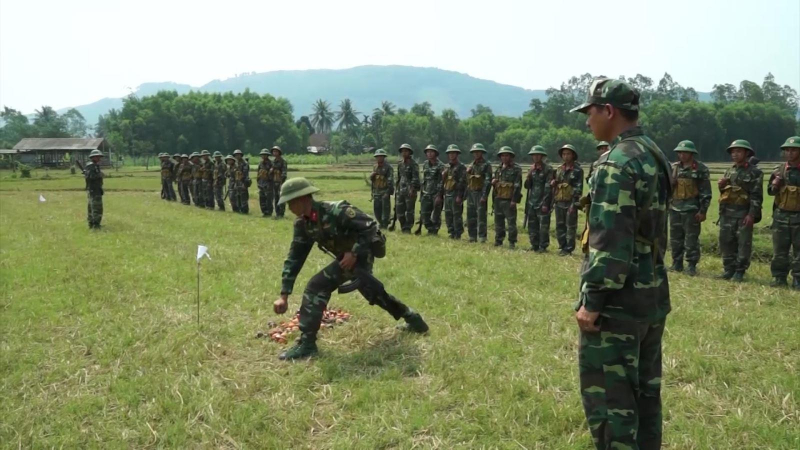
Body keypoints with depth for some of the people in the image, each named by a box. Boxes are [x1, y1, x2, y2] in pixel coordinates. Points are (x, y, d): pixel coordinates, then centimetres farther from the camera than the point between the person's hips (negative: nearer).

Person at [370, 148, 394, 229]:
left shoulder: (388, 168, -7)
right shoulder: (375, 167, 14)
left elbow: (390, 181, -11)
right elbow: (371, 178, 15)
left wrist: (388, 192, -17)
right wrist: (373, 174, -8)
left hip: (385, 192, -7)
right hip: (376, 192, 7)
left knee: (385, 209, -6)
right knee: (376, 210, 10)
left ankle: (385, 225, 1)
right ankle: (381, 223, 24)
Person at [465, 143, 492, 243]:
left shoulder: (486, 165, -4)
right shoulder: (471, 166, 16)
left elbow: (488, 181, -12)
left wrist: (484, 195, -19)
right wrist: (465, 195, 9)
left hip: (480, 193, -6)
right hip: (471, 193, 7)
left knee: (481, 216, -6)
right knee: (471, 216, 8)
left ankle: (482, 237, -2)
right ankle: (472, 236, 16)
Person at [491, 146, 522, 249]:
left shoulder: (516, 169, -6)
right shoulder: (499, 168, 15)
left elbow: (518, 185, -11)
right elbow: (493, 180, 28)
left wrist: (514, 200, -17)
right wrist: (493, 181, 2)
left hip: (509, 200, -7)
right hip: (498, 198, 7)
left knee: (511, 221, -5)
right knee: (498, 221, 12)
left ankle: (512, 242, 0)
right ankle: (498, 240, 21)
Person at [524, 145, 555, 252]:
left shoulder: (548, 169, -6)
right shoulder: (532, 169, 13)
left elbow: (548, 187, -11)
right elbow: (527, 185, 10)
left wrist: (545, 203, -16)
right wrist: (529, 174, -6)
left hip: (542, 202, -6)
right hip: (531, 202, 6)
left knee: (543, 225, -4)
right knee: (532, 225, 9)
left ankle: (543, 247, 1)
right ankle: (534, 245, 18)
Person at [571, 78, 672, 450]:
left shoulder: (616, 164, -18)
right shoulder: (656, 156, 11)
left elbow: (610, 243, -23)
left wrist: (591, 302, -18)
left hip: (618, 301, -9)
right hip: (653, 295, 9)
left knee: (607, 395, 0)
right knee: (644, 390, 18)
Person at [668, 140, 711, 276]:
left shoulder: (701, 169, -2)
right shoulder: (673, 168, 10)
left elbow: (706, 192, -4)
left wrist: (703, 211, -9)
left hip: (691, 209, -4)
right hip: (675, 208, 4)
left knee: (691, 239, -3)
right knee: (675, 238, 9)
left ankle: (692, 266, 4)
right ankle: (677, 264, 18)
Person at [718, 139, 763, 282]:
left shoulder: (755, 172, -3)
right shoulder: (729, 172, 15)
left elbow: (757, 195, -9)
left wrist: (752, 214, -18)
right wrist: (721, 186, 2)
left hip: (744, 213, -6)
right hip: (727, 212, 6)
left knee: (744, 243, -2)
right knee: (726, 242, 6)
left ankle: (740, 271, 5)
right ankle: (728, 269, 15)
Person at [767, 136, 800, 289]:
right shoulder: (779, 171, 7)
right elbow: (770, 191, 13)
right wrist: (774, 185, -8)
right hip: (781, 216, 3)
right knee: (779, 250, 7)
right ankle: (779, 277, 16)